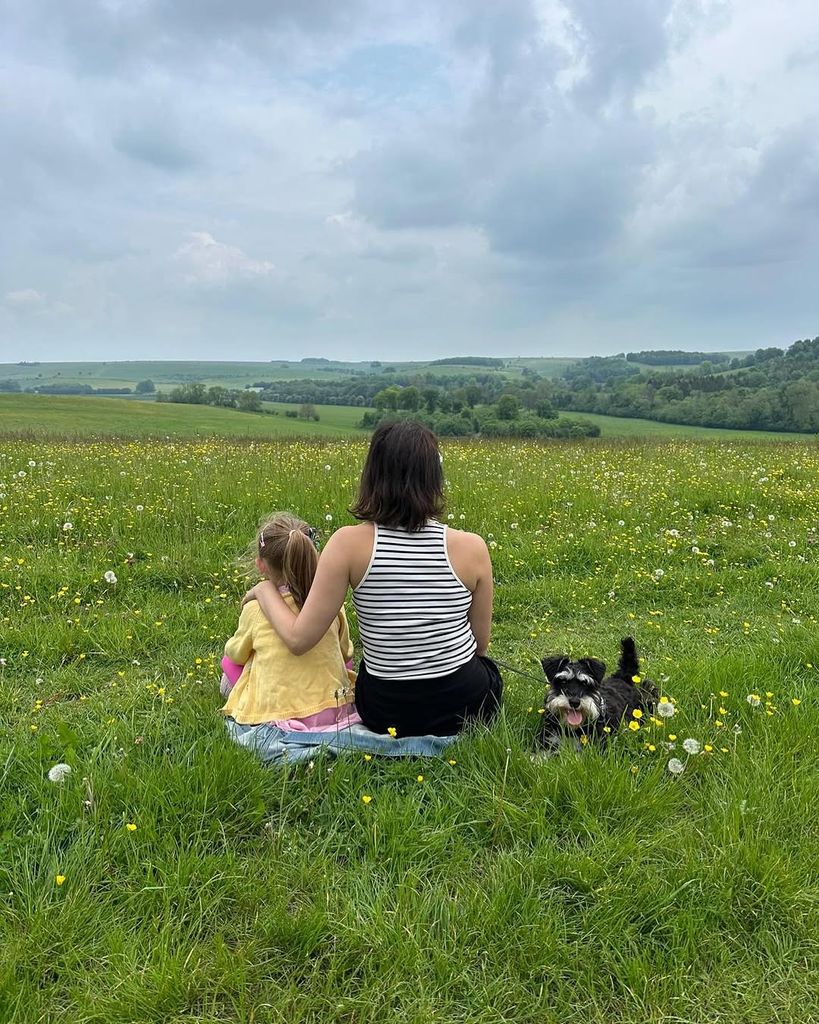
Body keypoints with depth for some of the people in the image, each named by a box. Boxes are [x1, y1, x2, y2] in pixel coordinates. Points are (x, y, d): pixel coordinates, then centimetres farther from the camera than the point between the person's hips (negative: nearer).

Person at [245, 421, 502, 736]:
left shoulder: (349, 544, -19)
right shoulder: (472, 547, -15)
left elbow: (299, 640, -14)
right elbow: (480, 646, -2)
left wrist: (265, 590, 5)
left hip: (385, 715, 1)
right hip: (467, 707, -1)